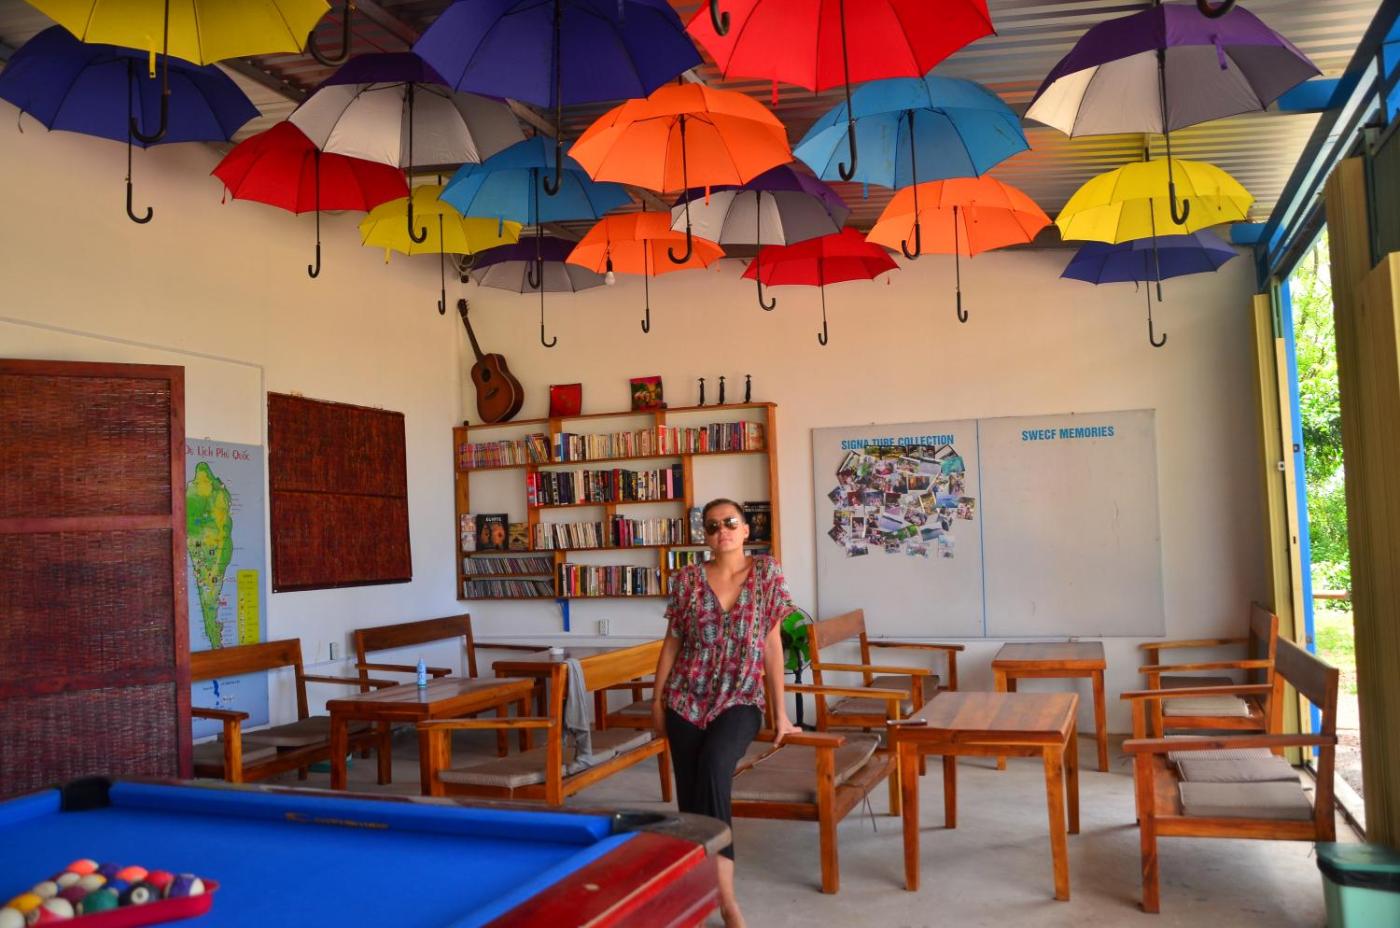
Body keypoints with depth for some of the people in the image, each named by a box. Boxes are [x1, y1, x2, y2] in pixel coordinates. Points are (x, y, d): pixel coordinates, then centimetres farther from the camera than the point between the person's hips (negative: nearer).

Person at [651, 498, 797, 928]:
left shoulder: (767, 572, -2)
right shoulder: (688, 578, 0)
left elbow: (772, 643, -1)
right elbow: (672, 641, 7)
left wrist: (780, 708, -2)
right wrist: (657, 698, 7)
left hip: (741, 700, -2)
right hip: (687, 699, 3)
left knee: (714, 765, -28)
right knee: (689, 792, 0)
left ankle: (723, 891, -22)